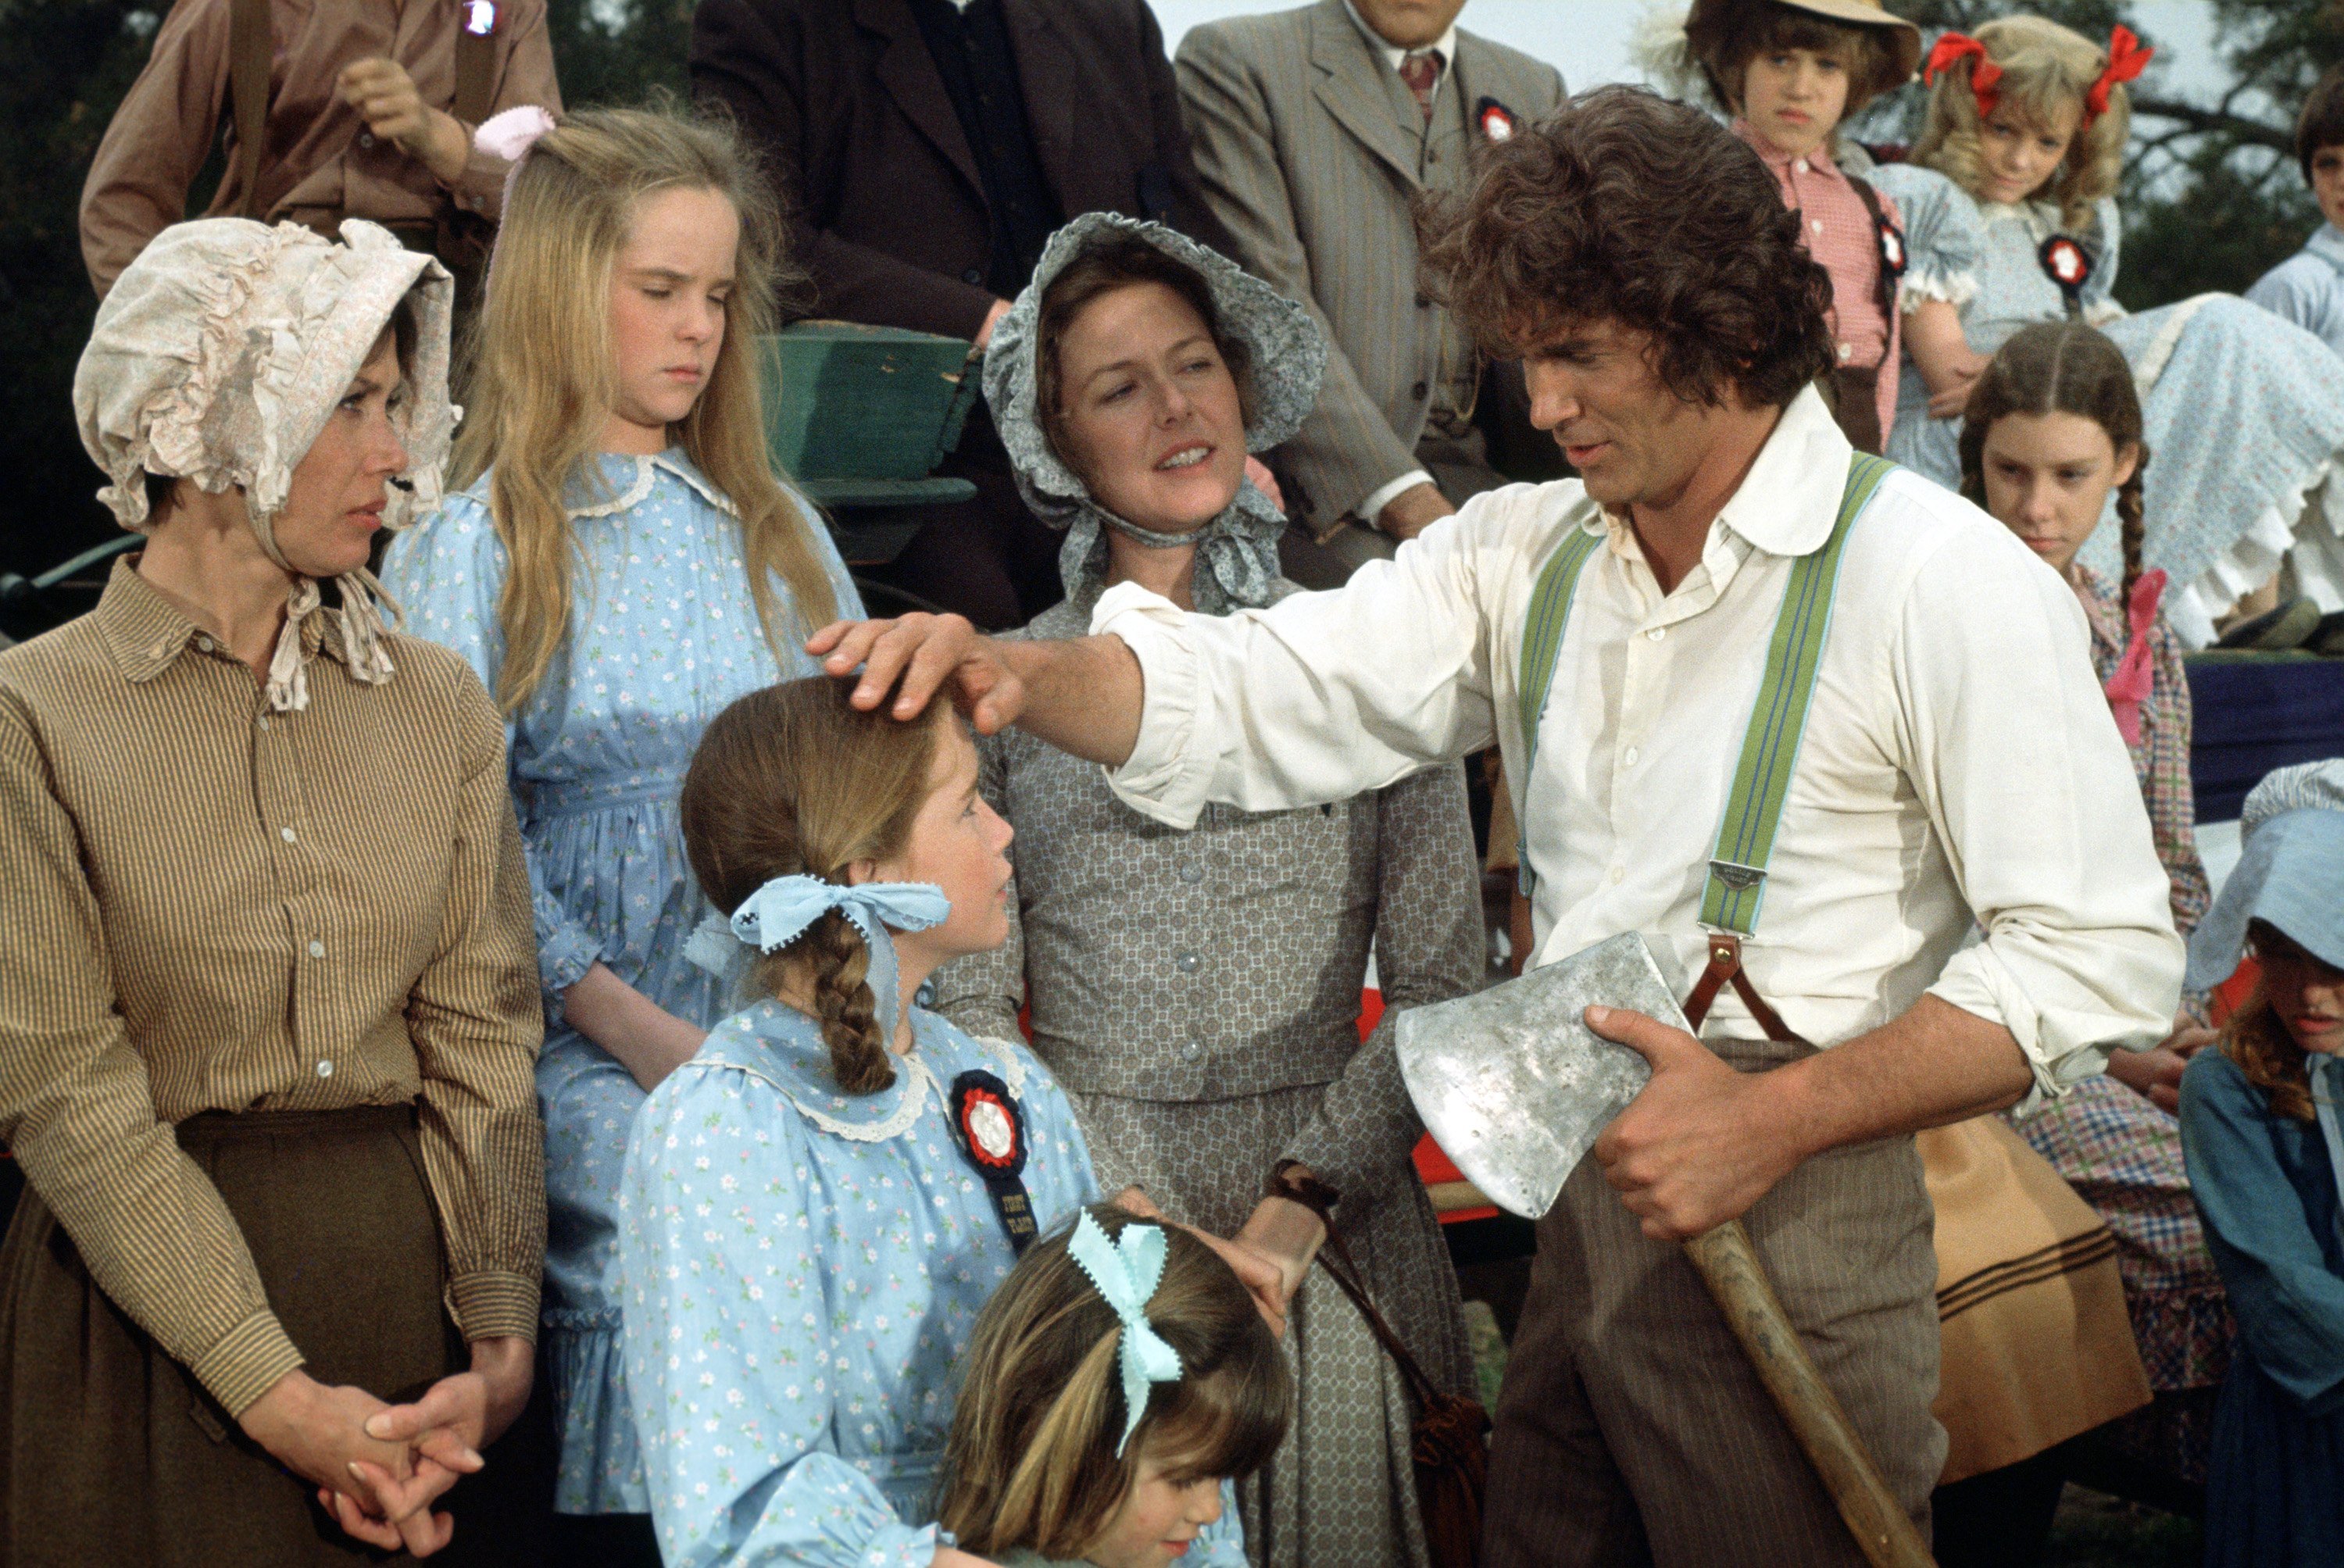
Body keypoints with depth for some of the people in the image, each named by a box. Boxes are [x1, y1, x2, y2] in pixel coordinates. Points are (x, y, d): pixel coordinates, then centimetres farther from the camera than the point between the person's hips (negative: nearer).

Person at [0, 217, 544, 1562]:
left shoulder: (439, 703, 7)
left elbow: (482, 1035, 1)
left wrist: (499, 1349, -11)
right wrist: (276, 1392, -17)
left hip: (414, 1285, 4)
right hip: (149, 1317, -3)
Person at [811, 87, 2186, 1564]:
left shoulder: (1943, 582, -11)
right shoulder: (1525, 554, 9)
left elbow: (2100, 954, -15)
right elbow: (1246, 696, 2)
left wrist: (1775, 1119, -21)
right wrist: (1007, 669, -18)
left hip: (1795, 1223, -6)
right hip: (1574, 1206, 6)